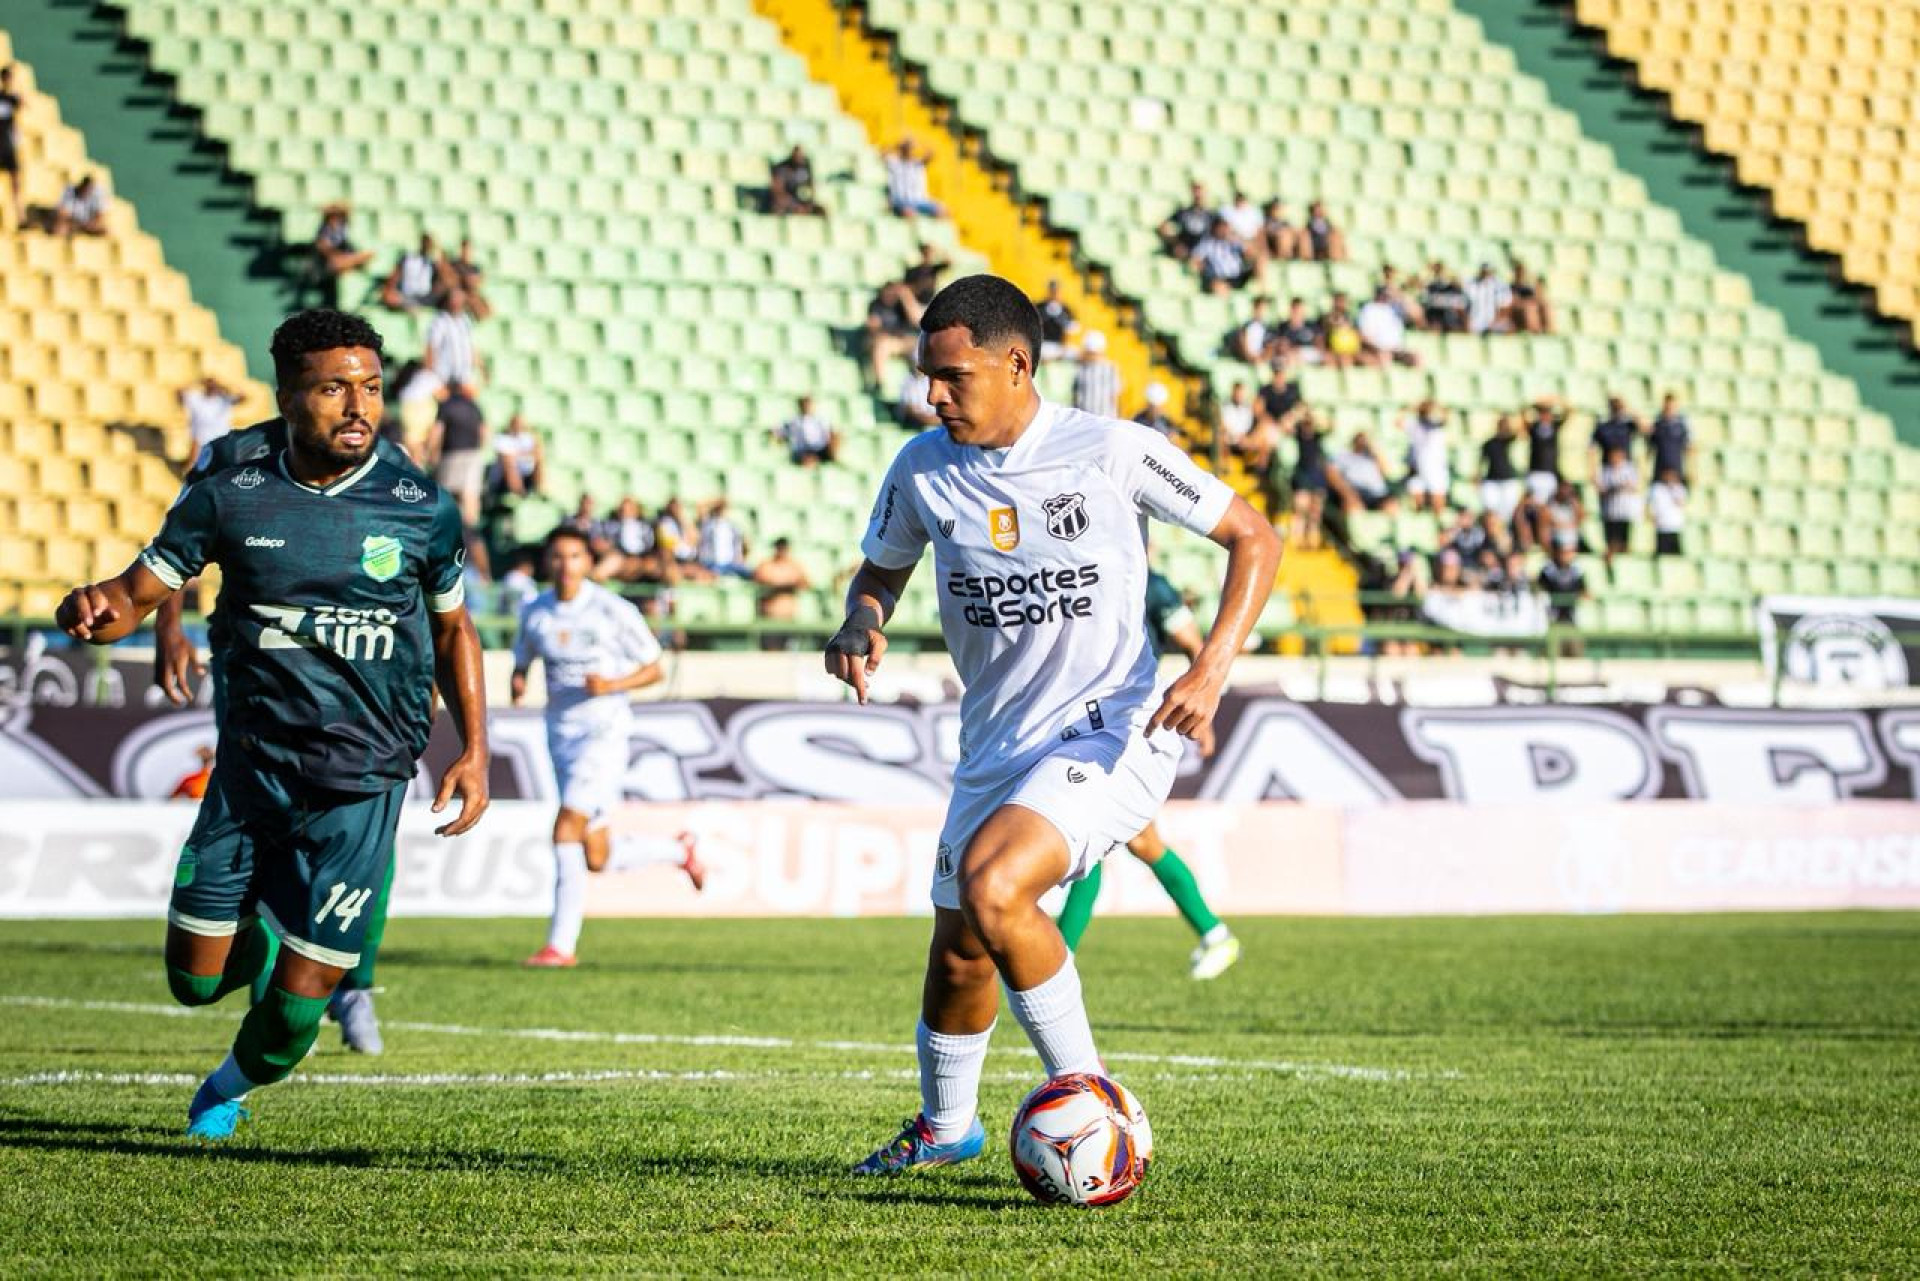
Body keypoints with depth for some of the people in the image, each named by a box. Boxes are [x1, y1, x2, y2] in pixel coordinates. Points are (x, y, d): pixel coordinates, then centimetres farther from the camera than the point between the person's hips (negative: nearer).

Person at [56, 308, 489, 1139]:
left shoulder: (422, 510, -3)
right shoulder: (230, 499, -3)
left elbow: (451, 628, 13)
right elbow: (134, 595, -1)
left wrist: (474, 750, 4)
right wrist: (91, 610, -26)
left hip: (360, 786, -1)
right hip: (248, 768, 1)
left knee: (295, 1008, -2)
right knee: (195, 979, 4)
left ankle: (238, 1082, 33)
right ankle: (263, 942, 40)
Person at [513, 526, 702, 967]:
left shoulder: (613, 611, -8)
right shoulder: (535, 613, 5)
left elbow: (653, 668, -1)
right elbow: (521, 663, 18)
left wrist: (612, 685, -19)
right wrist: (517, 685, -6)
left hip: (605, 730, -6)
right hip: (561, 733, 6)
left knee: (567, 828, -19)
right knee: (597, 860, 7)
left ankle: (561, 944, -13)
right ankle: (678, 851, 36)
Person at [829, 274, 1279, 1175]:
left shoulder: (1110, 451, -12)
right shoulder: (923, 469, 0)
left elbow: (1253, 539, -4)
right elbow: (880, 568, 19)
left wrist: (1212, 670, -17)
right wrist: (862, 623, -6)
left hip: (1111, 731, -6)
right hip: (996, 746, 6)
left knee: (989, 886, -29)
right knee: (958, 956, 13)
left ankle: (1083, 1090, -13)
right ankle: (945, 1126, 41)